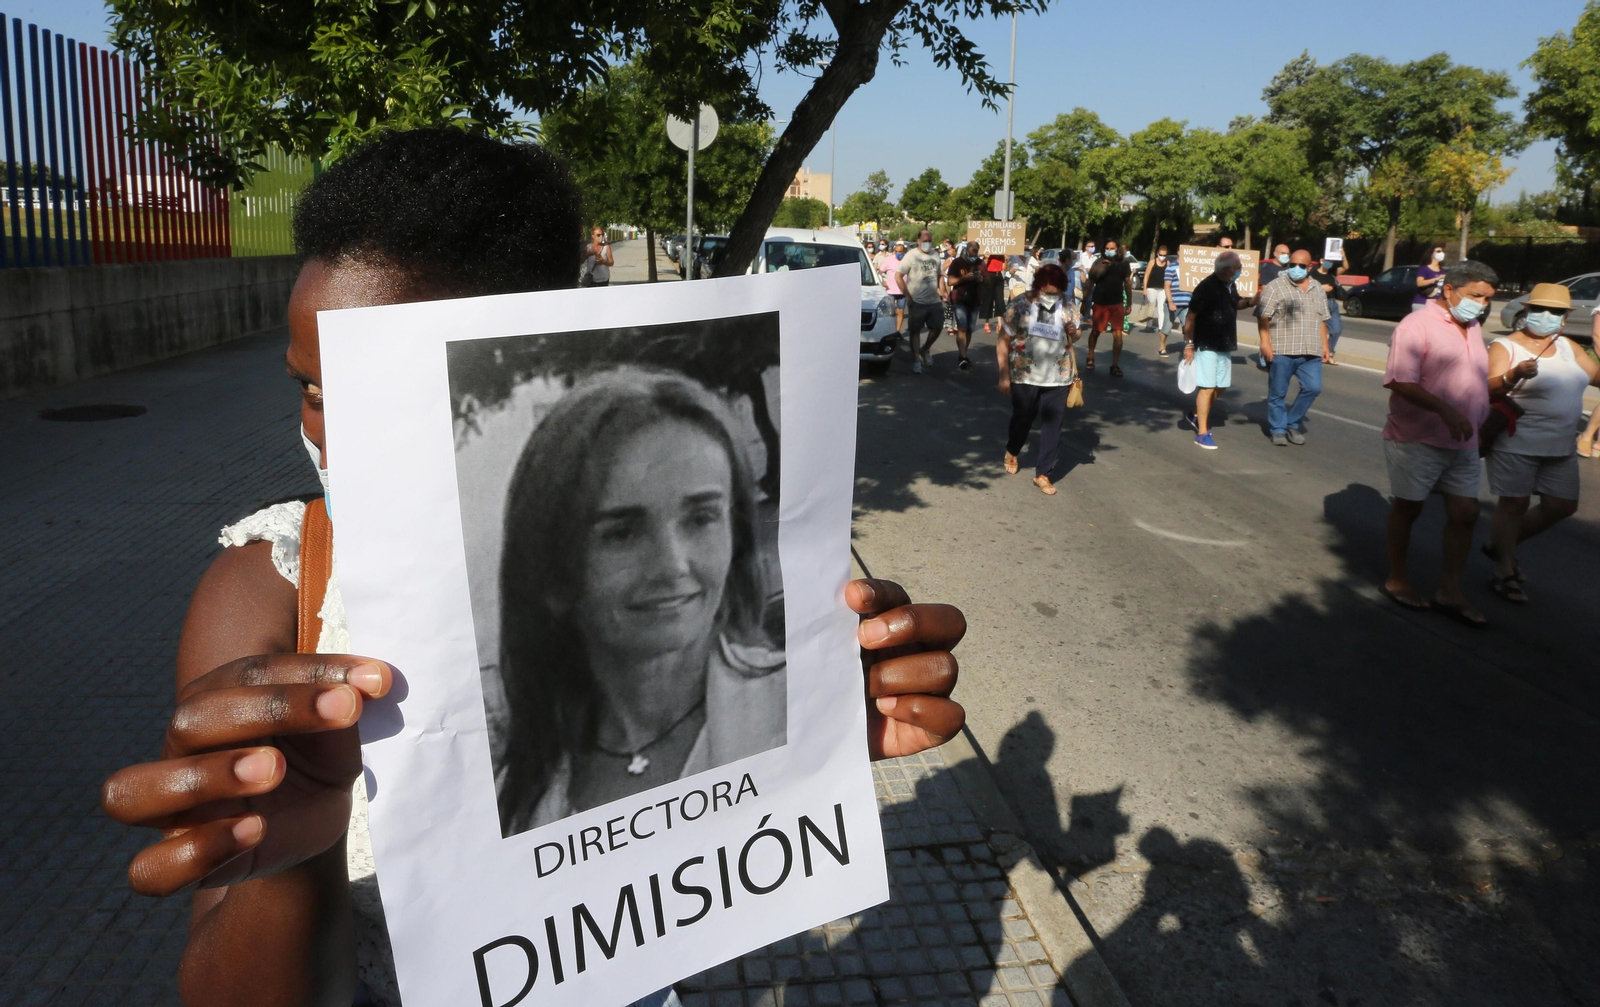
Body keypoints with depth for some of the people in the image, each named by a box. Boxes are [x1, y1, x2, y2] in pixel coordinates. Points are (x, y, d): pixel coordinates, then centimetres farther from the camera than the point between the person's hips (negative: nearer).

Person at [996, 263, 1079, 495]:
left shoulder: (1066, 306, 0)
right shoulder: (1019, 305, -10)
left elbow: (1072, 340, 12)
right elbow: (1003, 341, -6)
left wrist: (1073, 333, -12)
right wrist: (1004, 376, -9)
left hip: (1058, 378, 2)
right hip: (1025, 376, -2)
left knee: (1052, 426, 3)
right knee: (1022, 419, 16)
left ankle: (1042, 473, 15)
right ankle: (1012, 452, 46)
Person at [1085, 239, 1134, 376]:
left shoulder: (1123, 263, 0)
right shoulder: (1098, 263, -4)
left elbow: (1128, 283, 5)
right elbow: (1090, 283, 0)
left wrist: (1129, 304, 4)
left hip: (1117, 303, 0)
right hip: (1100, 303, 0)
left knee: (1118, 334, -7)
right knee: (1095, 332, 14)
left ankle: (1115, 365, -1)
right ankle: (1090, 358, 34)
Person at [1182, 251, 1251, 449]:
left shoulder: (1230, 286, 7)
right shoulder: (1206, 287, -17)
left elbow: (1237, 303, 26)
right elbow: (1190, 316, -16)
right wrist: (1189, 344, -18)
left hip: (1225, 346, 8)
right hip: (1206, 346, -8)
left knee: (1220, 386, 14)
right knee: (1207, 387, -7)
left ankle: (1197, 416, 33)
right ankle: (1202, 433, -2)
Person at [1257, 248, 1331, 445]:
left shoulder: (1317, 290, 16)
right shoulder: (1275, 287, -2)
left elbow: (1322, 320, 21)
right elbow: (1263, 317, -8)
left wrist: (1325, 345, 15)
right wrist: (1265, 343, -16)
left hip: (1310, 352, 5)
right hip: (1281, 351, -4)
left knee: (1313, 388, -2)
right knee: (1278, 393, 2)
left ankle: (1293, 424, 16)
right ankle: (1278, 429, 16)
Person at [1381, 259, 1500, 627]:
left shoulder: (1473, 329, 13)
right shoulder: (1417, 326, -13)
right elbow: (1400, 382, -25)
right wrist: (1445, 410, -34)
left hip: (1462, 442, 7)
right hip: (1417, 440, -7)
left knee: (1465, 512, 5)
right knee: (1407, 508, 6)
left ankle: (1450, 591, 13)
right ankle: (1397, 579, 23)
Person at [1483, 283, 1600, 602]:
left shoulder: (1568, 347, 11)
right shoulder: (1505, 347, -10)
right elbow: (1487, 389, -23)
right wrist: (1514, 376, -42)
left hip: (1560, 446, 7)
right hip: (1516, 444, -7)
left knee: (1562, 506, 12)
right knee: (1514, 505, -1)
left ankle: (1500, 545, 29)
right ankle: (1504, 573, 11)